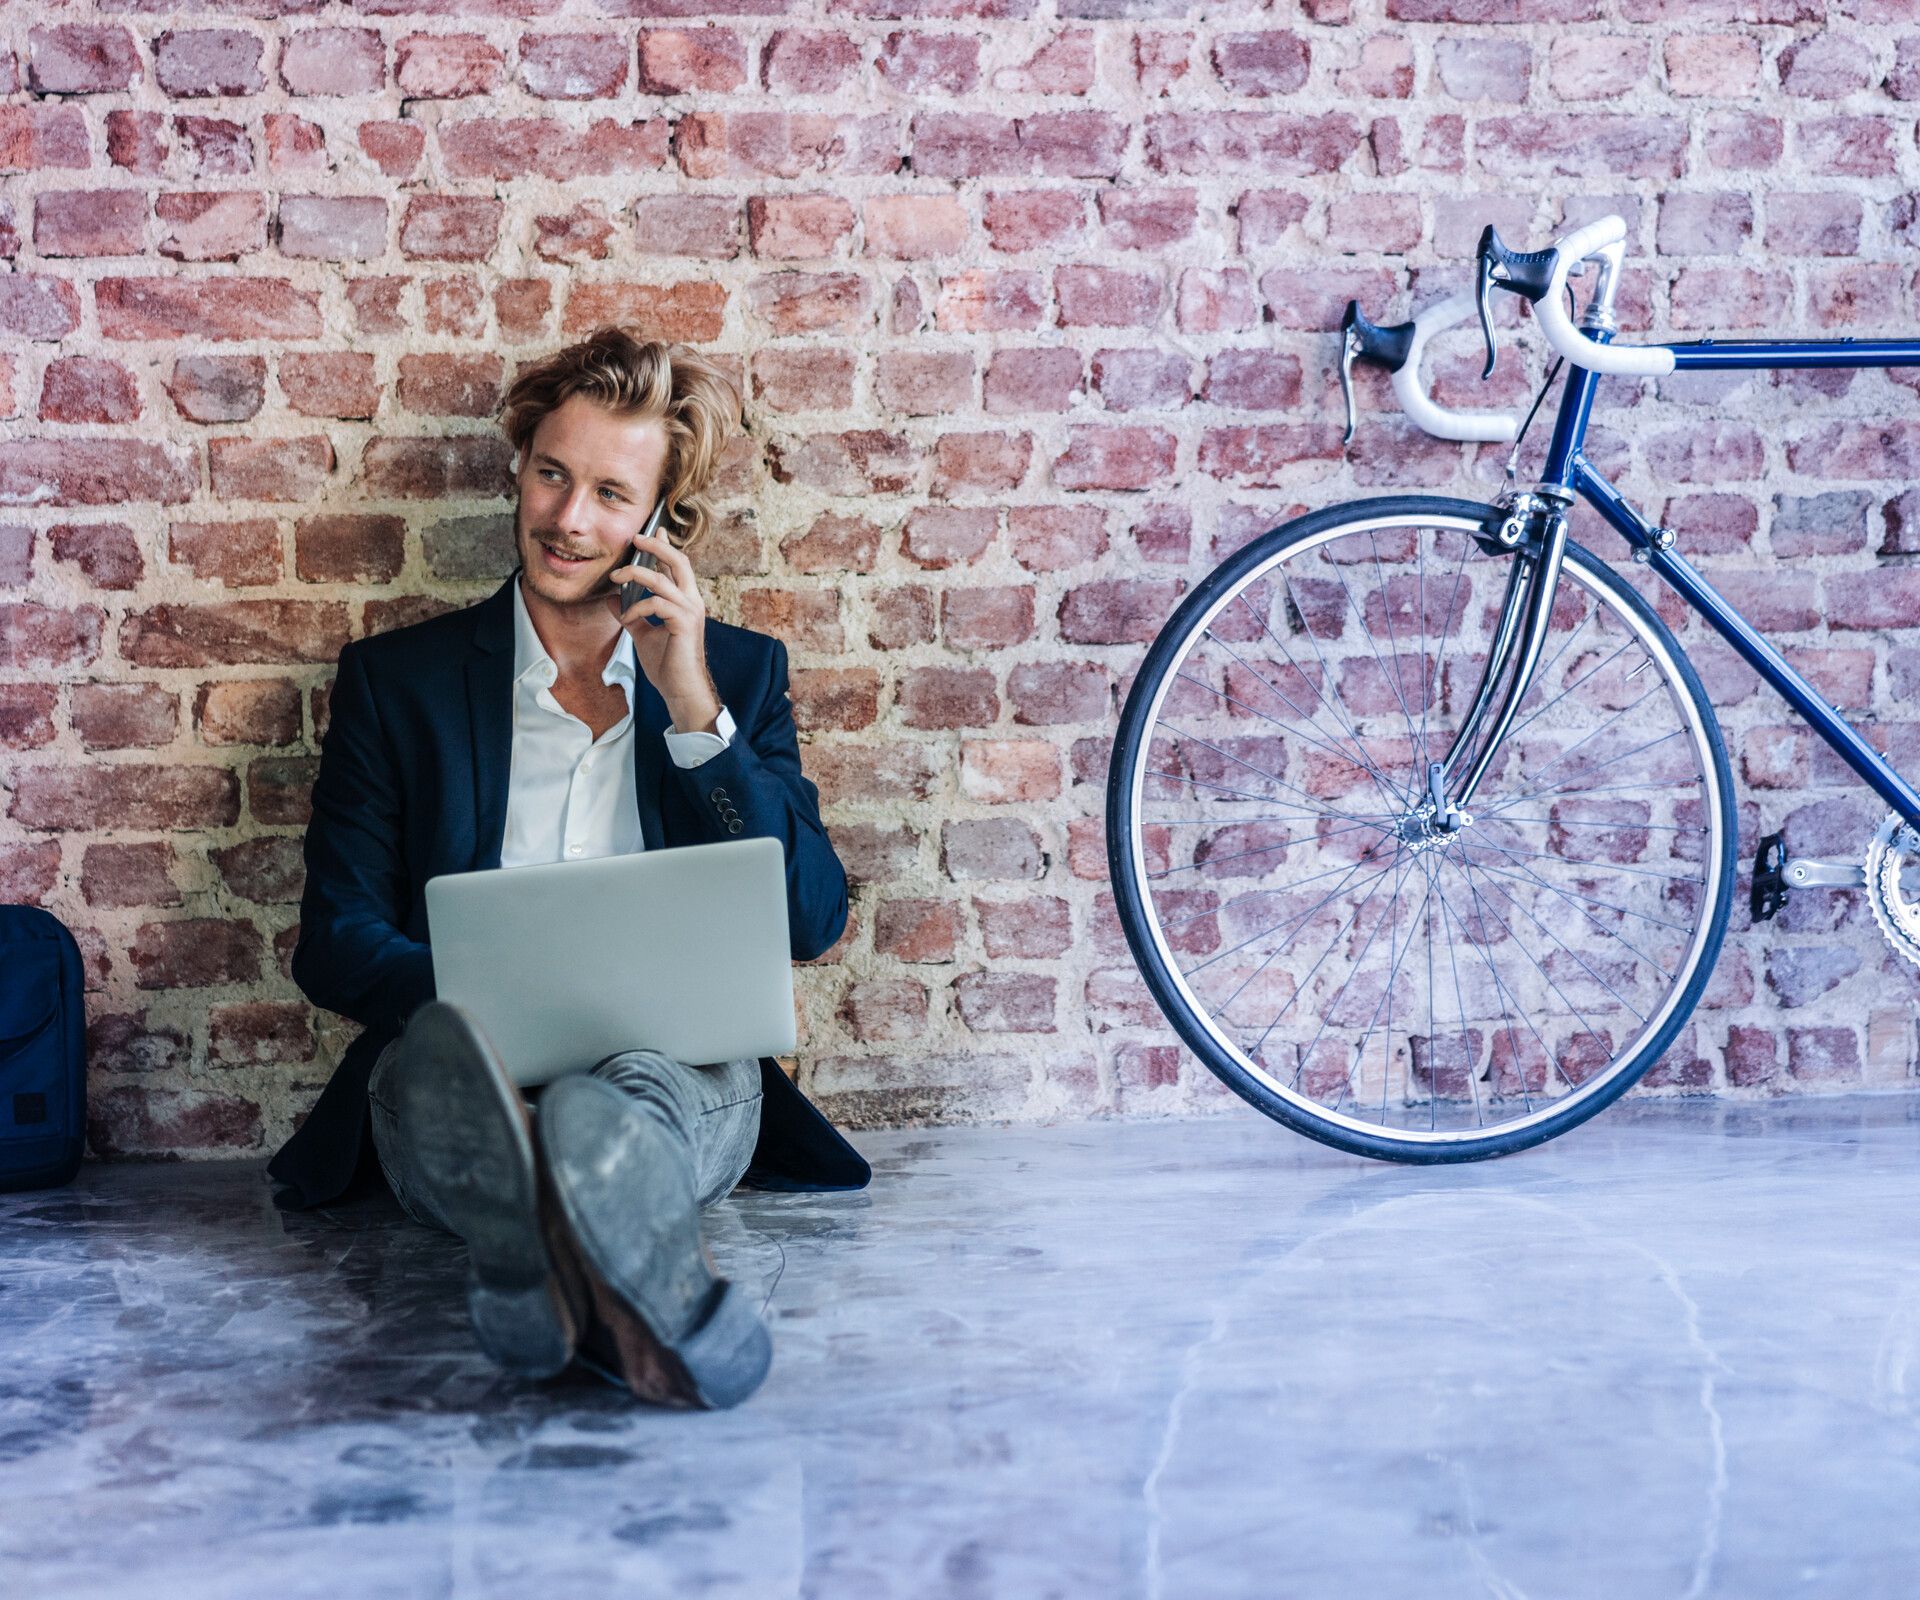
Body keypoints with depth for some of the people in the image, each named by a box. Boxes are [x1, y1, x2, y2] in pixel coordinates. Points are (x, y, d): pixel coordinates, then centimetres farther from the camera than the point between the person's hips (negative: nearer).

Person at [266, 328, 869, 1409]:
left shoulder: (741, 672, 19)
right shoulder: (398, 679, 17)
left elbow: (813, 919, 7)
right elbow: (337, 941, 9)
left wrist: (694, 708, -2)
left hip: (679, 1062, 1)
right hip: (475, 1075, 0)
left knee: (615, 1112, -38)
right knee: (440, 1050, -39)